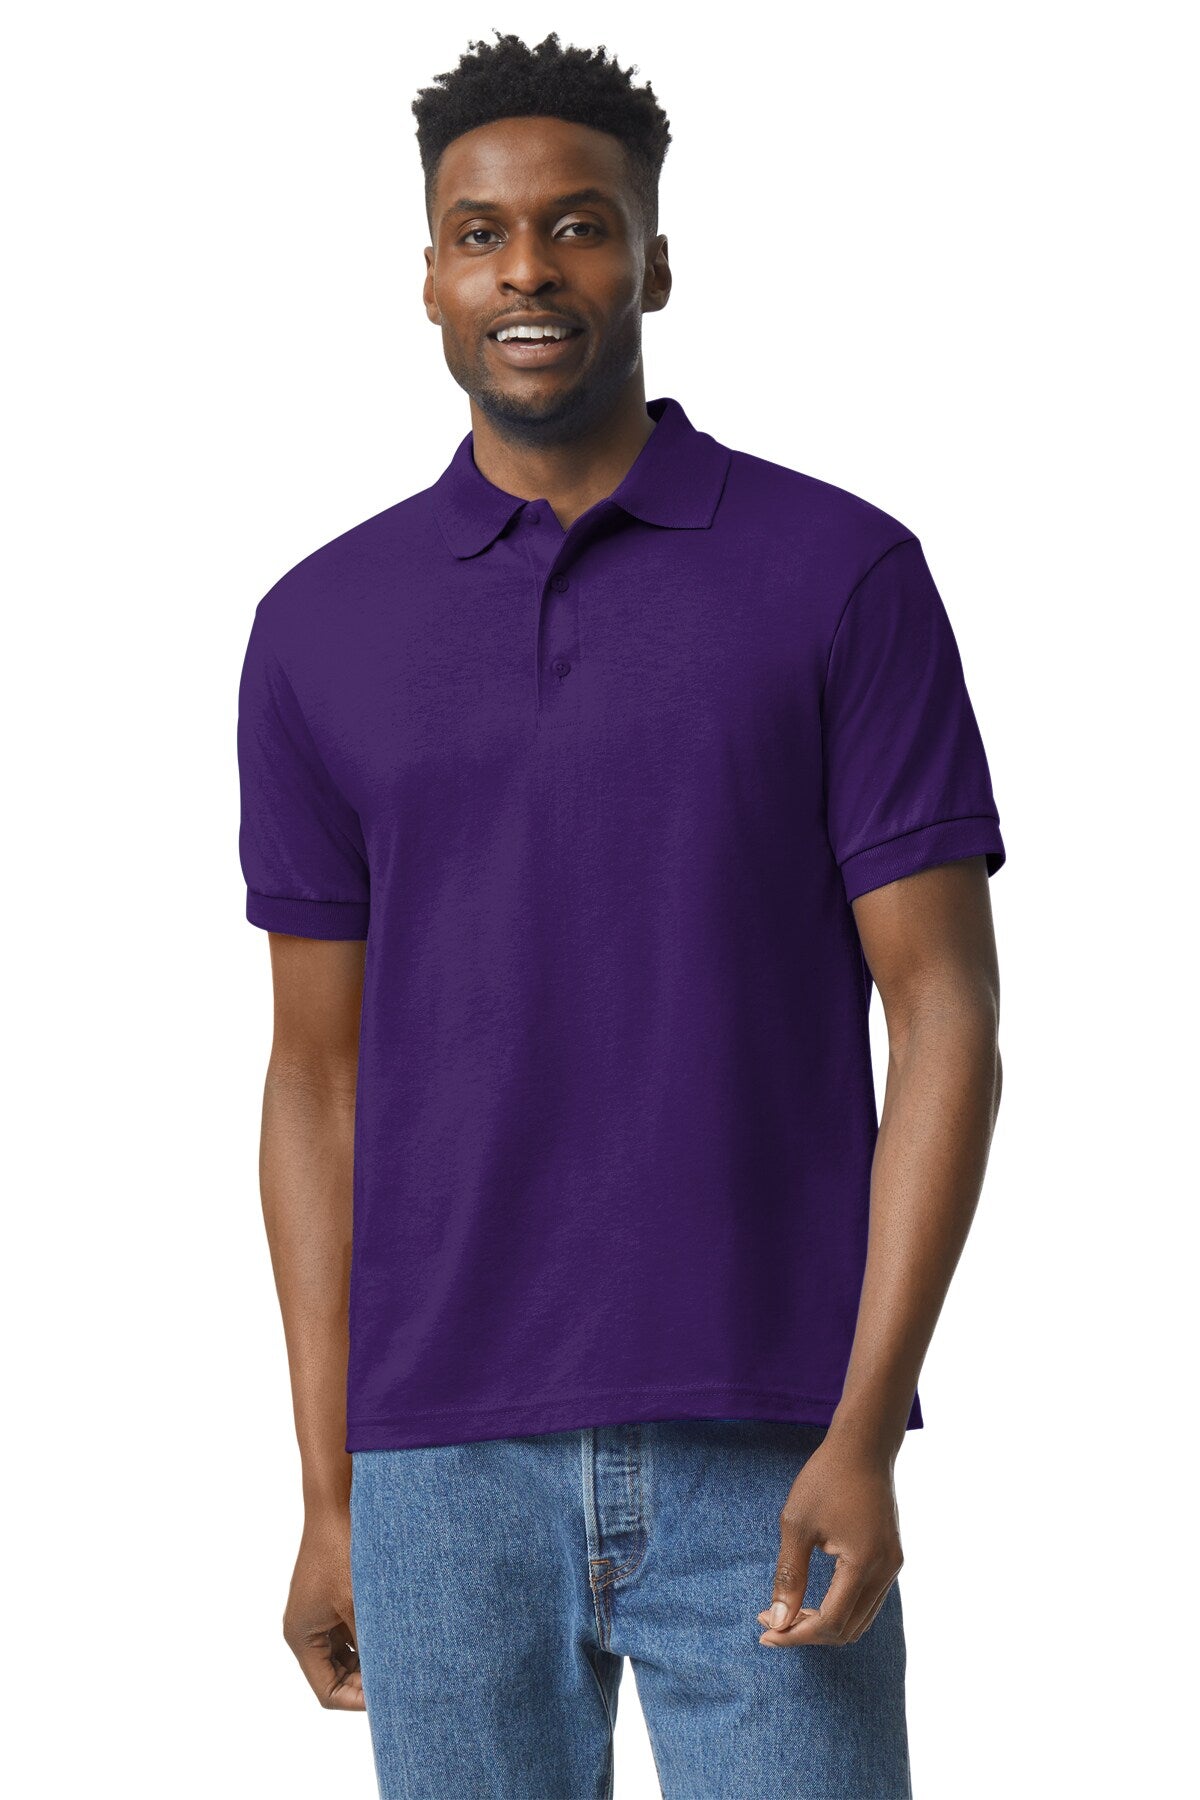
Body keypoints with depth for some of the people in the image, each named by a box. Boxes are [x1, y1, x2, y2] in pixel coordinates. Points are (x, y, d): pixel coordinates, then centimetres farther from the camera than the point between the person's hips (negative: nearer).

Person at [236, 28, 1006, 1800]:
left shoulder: (847, 574, -1)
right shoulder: (323, 630, 7)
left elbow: (946, 1019, -5)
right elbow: (320, 1079, 10)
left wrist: (864, 1434, -15)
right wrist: (330, 1502, 5)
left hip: (762, 1452, -2)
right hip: (451, 1464, 2)